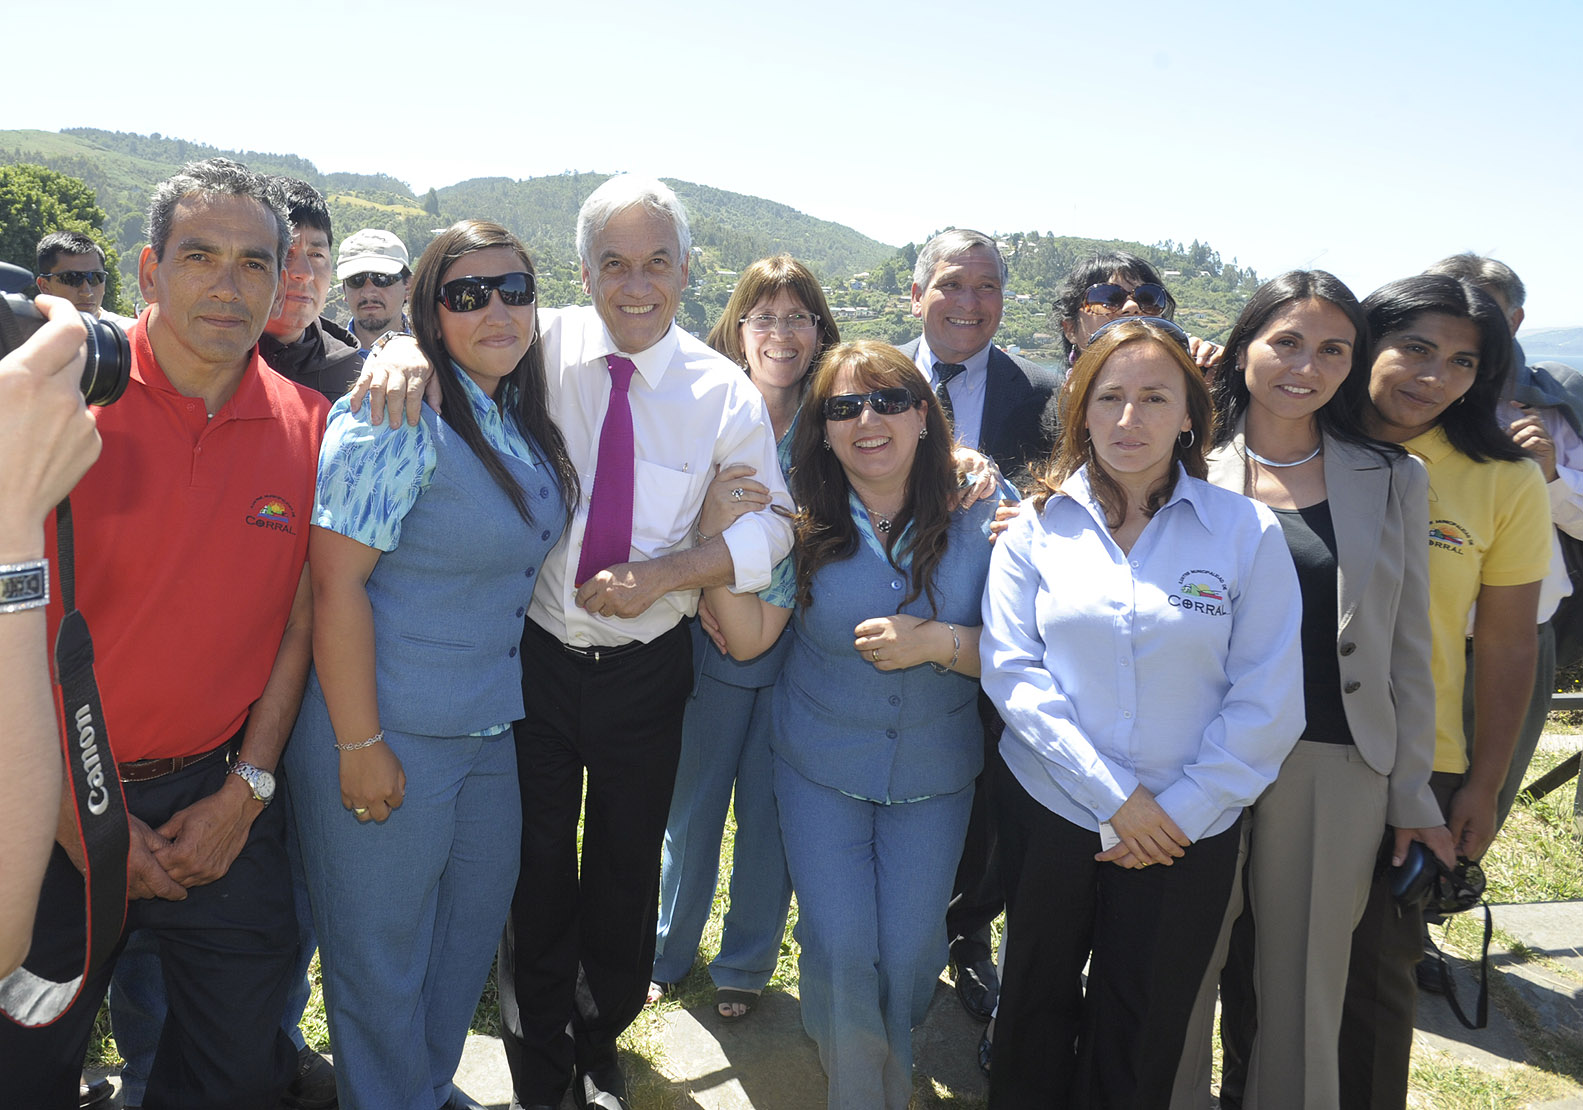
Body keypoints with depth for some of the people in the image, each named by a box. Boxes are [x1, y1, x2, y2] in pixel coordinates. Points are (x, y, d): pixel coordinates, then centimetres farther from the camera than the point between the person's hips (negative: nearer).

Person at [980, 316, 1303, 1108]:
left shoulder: (1247, 531, -7)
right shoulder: (1040, 523, -4)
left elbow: (1266, 703, -8)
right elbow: (1011, 668, -9)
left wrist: (1180, 811, -13)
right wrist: (1112, 794, -15)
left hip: (1187, 830, -1)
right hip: (1048, 807, 1)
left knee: (1143, 1029, 15)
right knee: (1037, 999, 19)